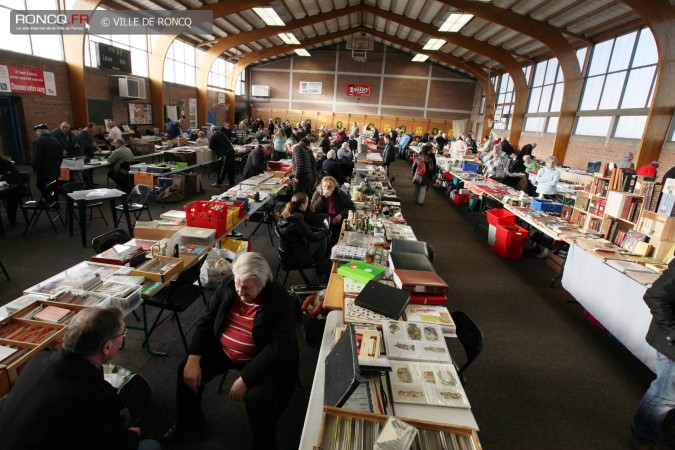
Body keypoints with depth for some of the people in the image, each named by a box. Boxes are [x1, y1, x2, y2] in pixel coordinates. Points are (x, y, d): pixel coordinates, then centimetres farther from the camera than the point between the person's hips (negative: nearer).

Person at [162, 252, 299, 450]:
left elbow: (280, 348, -28)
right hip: (223, 350, 6)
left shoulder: (279, 300, -26)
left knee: (258, 398, -27)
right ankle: (187, 421, 29)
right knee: (187, 371, -3)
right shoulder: (227, 285, -10)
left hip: (264, 359, -5)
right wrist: (193, 359, -13)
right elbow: (206, 321, -3)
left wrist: (245, 379, -30)